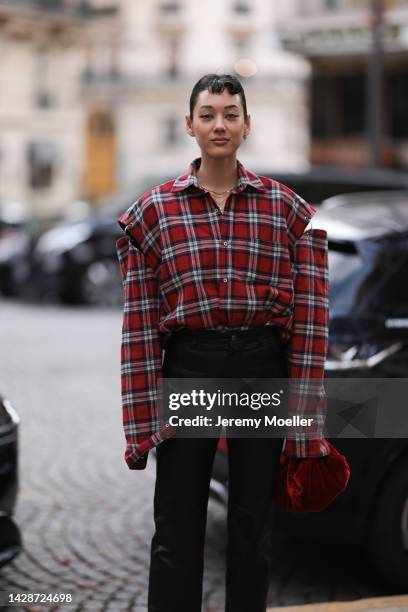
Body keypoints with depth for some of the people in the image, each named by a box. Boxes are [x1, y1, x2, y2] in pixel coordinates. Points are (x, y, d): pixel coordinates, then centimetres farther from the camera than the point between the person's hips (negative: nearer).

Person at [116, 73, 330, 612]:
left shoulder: (285, 206, 3)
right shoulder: (155, 209, 0)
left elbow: (305, 309, 4)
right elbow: (139, 320, -3)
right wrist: (141, 419, -8)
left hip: (263, 366, 1)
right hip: (188, 365, -1)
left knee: (253, 522, 12)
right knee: (178, 527, 6)